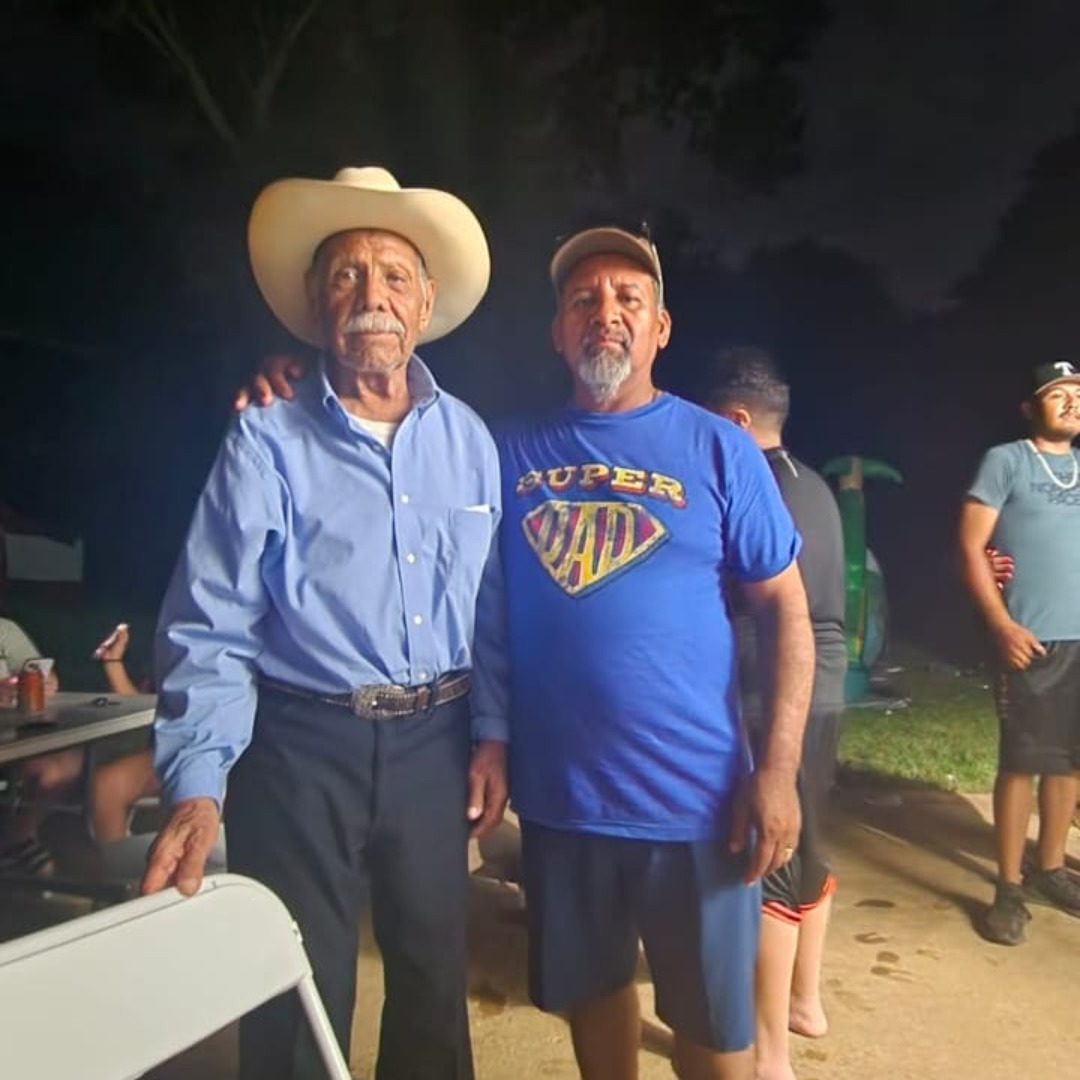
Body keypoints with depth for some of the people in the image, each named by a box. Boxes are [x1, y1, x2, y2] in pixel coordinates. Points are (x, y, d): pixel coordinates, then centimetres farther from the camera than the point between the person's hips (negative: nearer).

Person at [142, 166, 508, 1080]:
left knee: (435, 980, 20)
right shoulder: (267, 441, -8)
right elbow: (210, 628, -11)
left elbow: (493, 604, 8)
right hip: (302, 747, -3)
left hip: (436, 742, 4)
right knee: (298, 1001, 11)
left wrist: (493, 733, 4)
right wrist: (197, 785, -20)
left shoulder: (468, 437, 4)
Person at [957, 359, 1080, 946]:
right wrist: (1002, 625, -15)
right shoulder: (1004, 461, -3)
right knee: (1020, 763, -2)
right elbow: (970, 548, -7)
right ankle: (1009, 887, 7)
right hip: (1031, 639, -5)